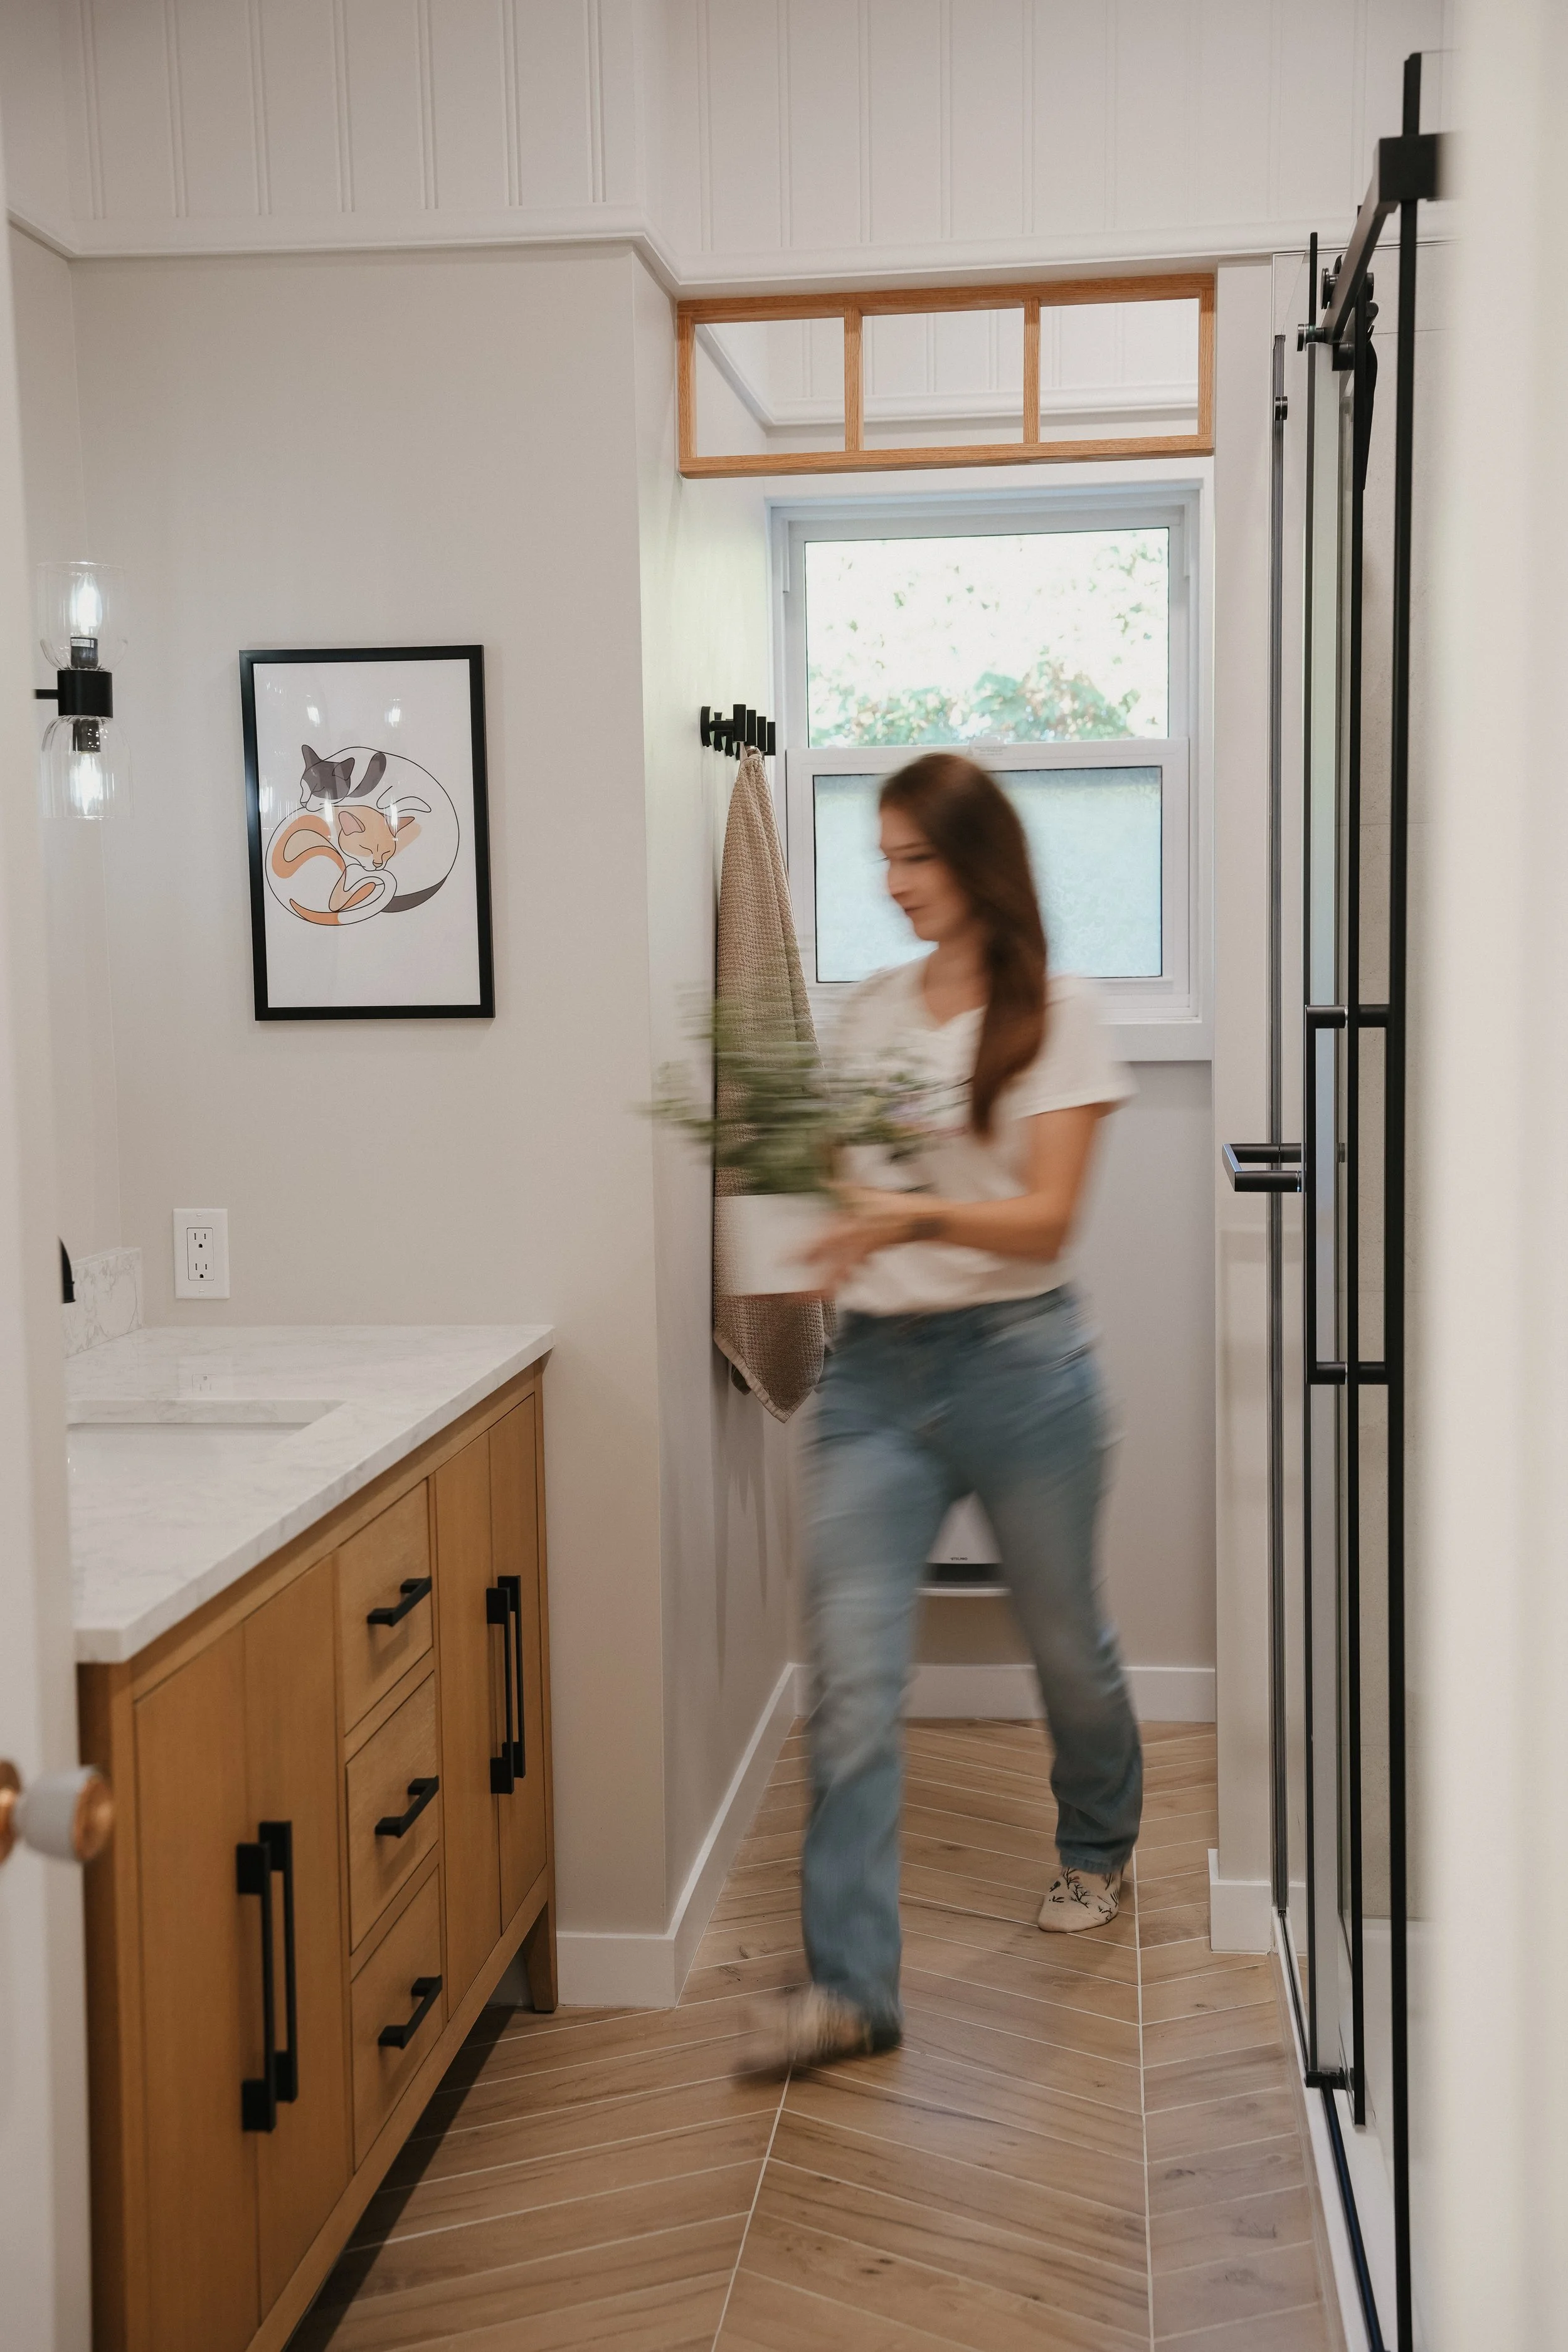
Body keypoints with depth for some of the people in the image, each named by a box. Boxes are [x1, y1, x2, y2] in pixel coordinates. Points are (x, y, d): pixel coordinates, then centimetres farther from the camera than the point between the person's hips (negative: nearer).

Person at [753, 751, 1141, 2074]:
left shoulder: (1058, 1019, -4)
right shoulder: (871, 1013, 11)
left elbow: (1045, 1220, -13)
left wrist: (916, 1216, -30)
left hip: (1017, 1359, -3)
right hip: (875, 1369, 3)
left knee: (1065, 1637, 15)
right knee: (852, 1676, -7)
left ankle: (1097, 1850, 45)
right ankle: (850, 1985, -2)